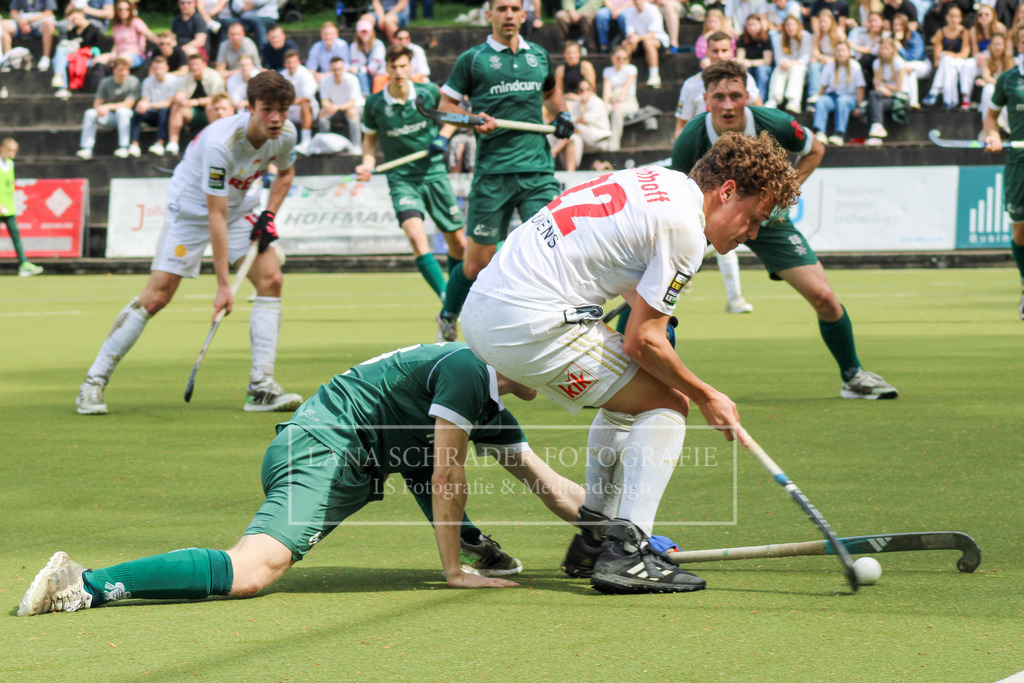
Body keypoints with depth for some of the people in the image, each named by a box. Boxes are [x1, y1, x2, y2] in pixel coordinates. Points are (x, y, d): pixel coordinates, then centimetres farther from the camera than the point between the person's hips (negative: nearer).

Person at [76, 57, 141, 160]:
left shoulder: (133, 82, -12)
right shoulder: (106, 82, -3)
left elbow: (128, 105, -17)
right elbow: (97, 103, -3)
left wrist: (108, 107, -28)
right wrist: (99, 109, -29)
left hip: (126, 116, -3)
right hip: (108, 117, 3)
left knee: (121, 111, -36)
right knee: (90, 113, -22)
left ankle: (123, 147, -34)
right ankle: (86, 150, -27)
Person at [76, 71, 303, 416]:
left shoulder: (286, 133, -15)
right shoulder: (220, 142, -35)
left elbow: (285, 172, 11)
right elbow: (216, 215, -33)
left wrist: (269, 214, -6)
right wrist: (223, 285, -33)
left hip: (241, 207, 6)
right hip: (190, 209, -6)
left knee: (270, 278, -14)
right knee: (157, 296, -10)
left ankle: (261, 388, -11)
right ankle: (94, 382, 2)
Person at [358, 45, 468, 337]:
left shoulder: (429, 93, -3)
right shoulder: (374, 104, -4)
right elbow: (370, 138, 12)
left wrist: (443, 137, -5)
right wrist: (368, 164, -6)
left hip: (434, 173, 2)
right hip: (402, 178, -2)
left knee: (458, 243, 4)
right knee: (416, 236, -26)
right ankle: (448, 300, -29)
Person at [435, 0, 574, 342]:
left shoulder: (539, 56, 14)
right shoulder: (472, 60, 2)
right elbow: (445, 105, 5)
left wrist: (562, 114, 13)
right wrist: (474, 119, -12)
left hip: (538, 169, 3)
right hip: (493, 170, -3)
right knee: (478, 262, 2)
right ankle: (447, 318, 27)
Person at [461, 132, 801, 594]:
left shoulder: (658, 182, 16)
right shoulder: (684, 228, -11)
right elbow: (642, 341, -10)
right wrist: (705, 396, 4)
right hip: (533, 325, -10)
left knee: (629, 398, 26)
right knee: (665, 404, 0)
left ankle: (595, 540, 30)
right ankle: (625, 555, -9)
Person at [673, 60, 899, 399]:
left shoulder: (774, 125, -24)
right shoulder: (689, 142, -27)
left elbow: (814, 149, -1)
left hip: (766, 218, 1)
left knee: (823, 297, -10)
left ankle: (853, 376, 13)